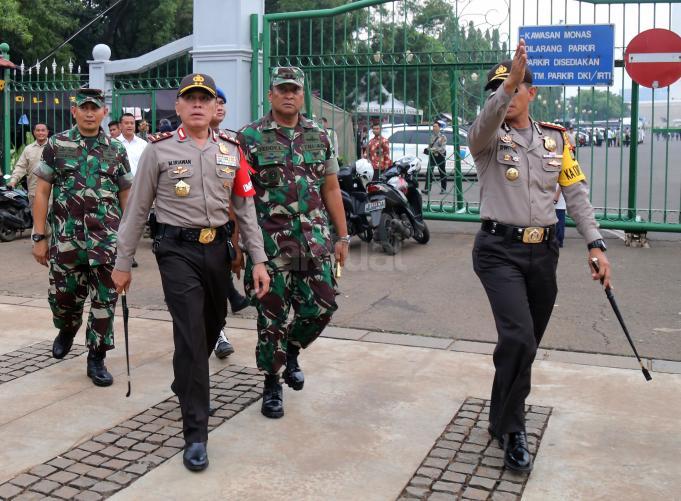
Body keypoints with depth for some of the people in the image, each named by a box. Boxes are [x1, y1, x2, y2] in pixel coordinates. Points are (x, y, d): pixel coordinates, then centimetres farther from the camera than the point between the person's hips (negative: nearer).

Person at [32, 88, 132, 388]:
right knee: (63, 296, 10)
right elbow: (42, 192, 2)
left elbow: (126, 195, 10)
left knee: (105, 301, 0)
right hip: (65, 237, 0)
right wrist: (39, 237, -3)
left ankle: (96, 359, 14)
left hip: (107, 239, 0)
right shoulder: (57, 145, 2)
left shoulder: (116, 150, 6)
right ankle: (67, 330, 43)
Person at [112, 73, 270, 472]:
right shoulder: (159, 149, -4)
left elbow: (245, 207, 6)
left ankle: (187, 384, 47)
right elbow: (137, 210, 1)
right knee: (191, 334, -11)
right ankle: (196, 433, -5)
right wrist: (123, 263, 2)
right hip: (178, 250, -5)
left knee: (213, 325, 18)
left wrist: (258, 259, 1)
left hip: (217, 248, 5)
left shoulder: (232, 150, 6)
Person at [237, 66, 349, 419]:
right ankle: (271, 384, 21)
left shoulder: (319, 137, 9)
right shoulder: (249, 137, -1)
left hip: (315, 241, 3)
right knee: (272, 317, 3)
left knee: (321, 307, 3)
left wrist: (342, 237, 8)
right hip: (270, 242, -3)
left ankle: (291, 351, 33)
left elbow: (331, 189, 11)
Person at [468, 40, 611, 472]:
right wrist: (508, 83, -42)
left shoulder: (556, 139, 10)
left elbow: (577, 194, 7)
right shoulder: (489, 137, 0)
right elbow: (484, 125, -27)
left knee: (527, 343, 12)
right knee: (519, 338, -18)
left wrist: (595, 245, -3)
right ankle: (512, 429, 0)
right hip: (500, 250, -4)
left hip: (543, 252, 4)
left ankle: (502, 416, 34)